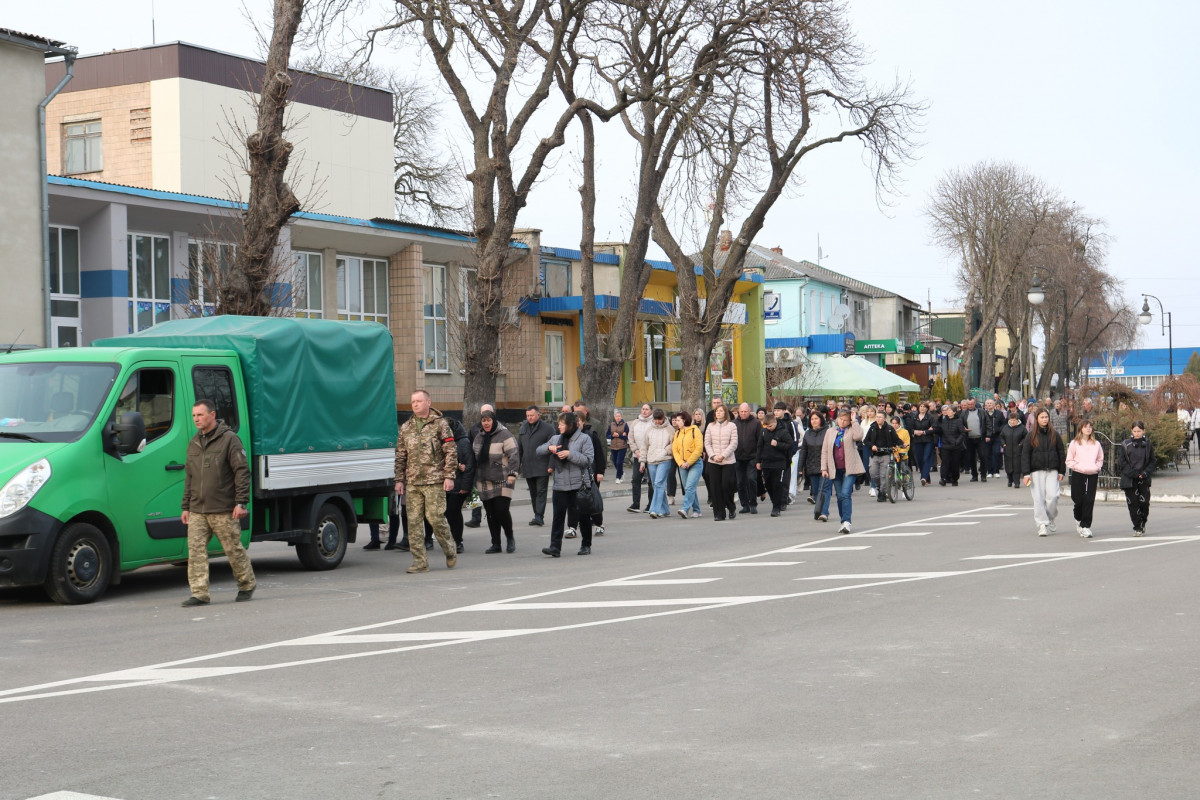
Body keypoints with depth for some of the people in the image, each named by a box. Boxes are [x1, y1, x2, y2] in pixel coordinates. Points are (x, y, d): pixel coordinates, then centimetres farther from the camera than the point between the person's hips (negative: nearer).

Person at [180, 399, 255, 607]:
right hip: (197, 511, 6)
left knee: (234, 549, 3)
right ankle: (199, 594, -3)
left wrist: (241, 503, -14)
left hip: (223, 511, -6)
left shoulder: (229, 439, -4)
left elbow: (242, 472, -8)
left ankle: (247, 585, 21)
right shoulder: (193, 443, 17)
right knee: (195, 551, -4)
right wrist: (186, 507, 17)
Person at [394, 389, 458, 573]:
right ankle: (420, 562, 4)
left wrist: (449, 476, -9)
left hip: (434, 481, -4)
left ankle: (450, 551, 15)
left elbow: (451, 452, -2)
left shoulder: (440, 424, 1)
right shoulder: (406, 428, 14)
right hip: (412, 482, 5)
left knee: (435, 518, -9)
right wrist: (399, 479, 11)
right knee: (414, 521, 0)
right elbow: (400, 456, 18)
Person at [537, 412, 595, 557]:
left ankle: (586, 545, 21)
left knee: (583, 516, 8)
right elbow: (538, 450, 17)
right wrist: (549, 447, -4)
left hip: (578, 485, -4)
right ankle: (555, 547, -8)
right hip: (560, 485, 4)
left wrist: (570, 454, -18)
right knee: (558, 516, -5)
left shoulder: (584, 438, -4)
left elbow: (588, 460, -13)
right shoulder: (555, 439, 12)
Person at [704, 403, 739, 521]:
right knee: (715, 488, 0)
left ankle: (731, 508, 17)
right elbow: (707, 443, 6)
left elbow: (734, 443, -4)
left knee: (726, 485, -7)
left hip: (728, 461, -3)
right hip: (713, 462, 3)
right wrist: (713, 456, -8)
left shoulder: (731, 426, 0)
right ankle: (719, 513, 6)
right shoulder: (710, 426, 8)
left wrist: (723, 455, -13)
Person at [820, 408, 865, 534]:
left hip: (849, 468, -4)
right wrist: (824, 468, 5)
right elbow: (824, 451, 12)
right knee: (840, 496, 8)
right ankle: (844, 522, 16)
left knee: (846, 494, -17)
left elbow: (858, 436, -22)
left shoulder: (852, 430, 3)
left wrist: (854, 421, -12)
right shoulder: (830, 432, 13)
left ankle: (846, 522, -20)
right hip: (835, 469, 4)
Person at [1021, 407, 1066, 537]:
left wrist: (1061, 471, 5)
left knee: (1052, 495, -12)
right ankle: (1042, 524, 0)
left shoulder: (1054, 435, 8)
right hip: (1036, 471, -1)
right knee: (1039, 498, -5)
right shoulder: (1031, 436, 4)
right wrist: (1026, 473, -7)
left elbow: (1061, 453, 11)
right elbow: (1025, 455, 1)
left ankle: (1050, 519, 11)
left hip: (1052, 471, 1)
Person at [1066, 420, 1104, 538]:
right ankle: (1078, 519, 28)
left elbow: (1100, 459, 20)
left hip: (1092, 475, 2)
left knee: (1089, 501, -6)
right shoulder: (1074, 443, 1)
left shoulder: (1096, 444, 9)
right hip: (1078, 475, -2)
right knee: (1078, 500, -2)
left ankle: (1085, 526, -1)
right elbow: (1069, 461, 2)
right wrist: (1079, 467, -11)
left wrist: (1096, 467, 2)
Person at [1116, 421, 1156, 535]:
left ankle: (1143, 522, 22)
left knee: (1144, 502, -4)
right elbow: (1122, 462, -2)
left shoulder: (1148, 444, 5)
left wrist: (1146, 472, -7)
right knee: (1133, 504, -1)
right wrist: (1133, 473, -11)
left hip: (1144, 479, 1)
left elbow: (1152, 462, 9)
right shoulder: (1125, 445, -1)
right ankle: (1137, 527, 8)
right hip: (1129, 480, -1)